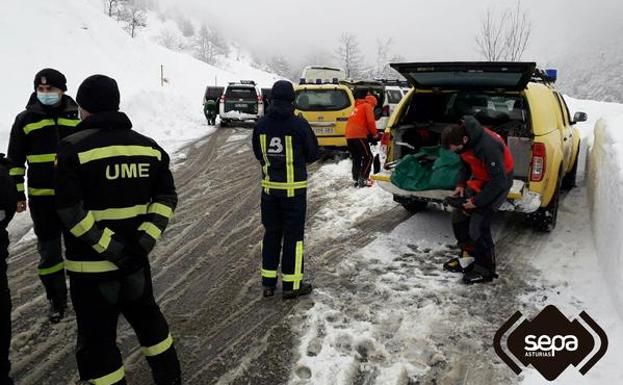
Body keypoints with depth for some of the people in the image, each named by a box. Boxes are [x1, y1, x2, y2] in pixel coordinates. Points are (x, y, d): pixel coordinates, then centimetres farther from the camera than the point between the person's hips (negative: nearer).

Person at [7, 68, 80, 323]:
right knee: (49, 249, 7)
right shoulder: (25, 120, 0)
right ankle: (57, 299, 21)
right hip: (42, 197, -1)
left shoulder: (77, 117, 3)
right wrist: (17, 194, 0)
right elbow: (15, 160, 4)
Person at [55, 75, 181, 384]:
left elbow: (70, 210, -20)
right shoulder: (148, 146, 3)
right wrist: (145, 240, -6)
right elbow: (167, 196, 0)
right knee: (146, 316, 24)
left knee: (97, 339, 9)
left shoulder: (74, 148, -13)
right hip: (136, 259, 6)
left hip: (91, 264, -5)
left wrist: (110, 247, -18)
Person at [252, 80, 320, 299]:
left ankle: (268, 283, 20)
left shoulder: (261, 124, -2)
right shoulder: (299, 124, -13)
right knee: (293, 234, 5)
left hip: (269, 186, 4)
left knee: (271, 232, 14)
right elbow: (313, 153, -3)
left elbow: (258, 153, 9)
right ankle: (291, 285, 10)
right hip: (293, 187, -4)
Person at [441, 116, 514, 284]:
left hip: (498, 182, -8)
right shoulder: (464, 139, -10)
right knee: (459, 217, 6)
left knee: (478, 226, -13)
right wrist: (461, 184, -3)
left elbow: (499, 180, -28)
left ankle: (486, 271, 3)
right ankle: (468, 256, 22)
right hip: (479, 178, 8)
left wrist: (477, 201, -23)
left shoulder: (488, 147, -35)